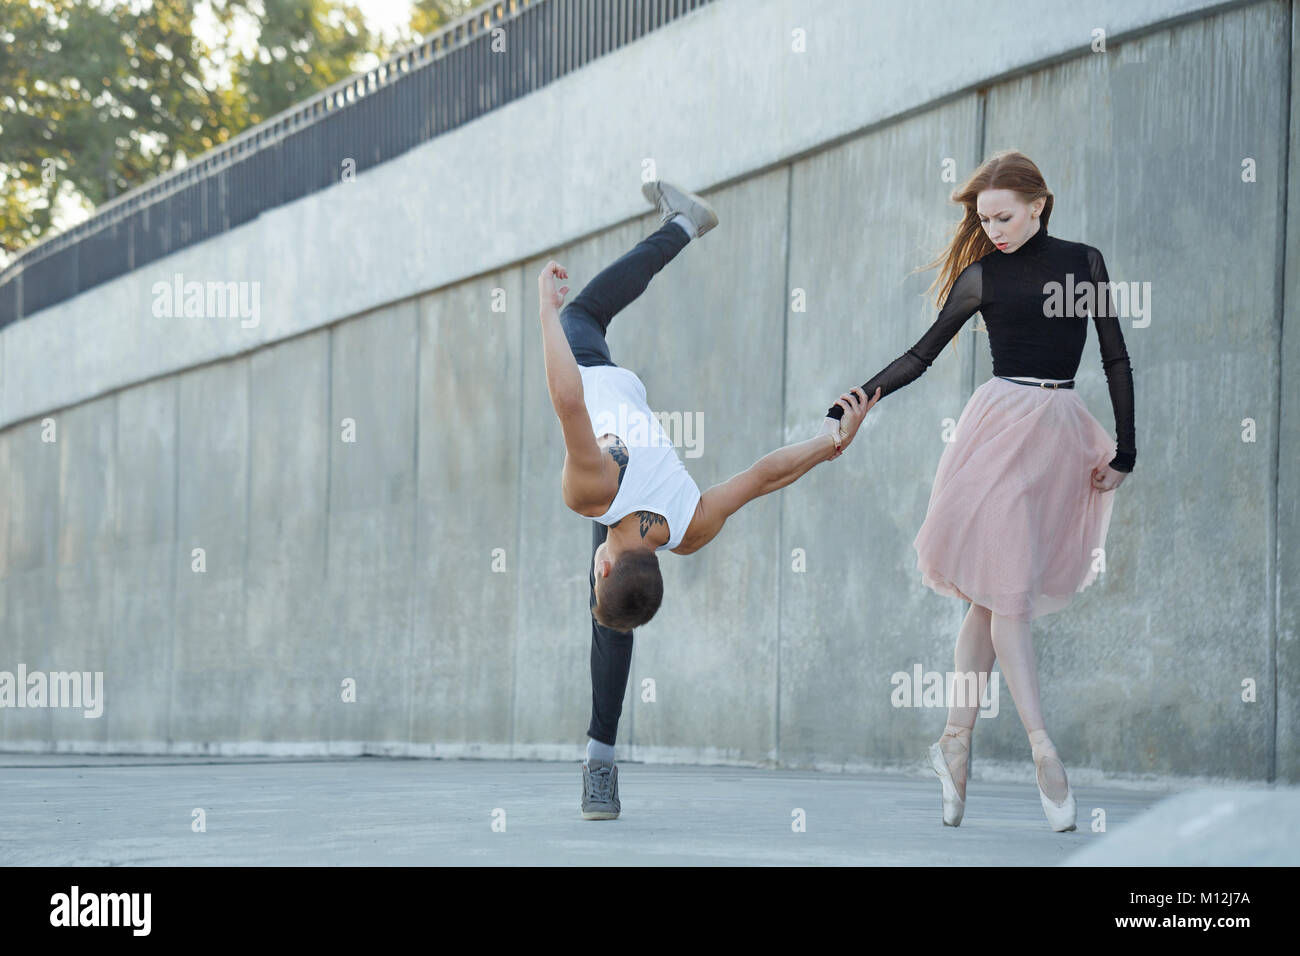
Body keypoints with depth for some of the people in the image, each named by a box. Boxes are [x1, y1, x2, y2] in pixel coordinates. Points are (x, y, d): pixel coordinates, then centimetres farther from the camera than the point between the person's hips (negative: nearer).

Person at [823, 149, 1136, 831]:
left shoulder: (1084, 262, 8)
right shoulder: (981, 275, 6)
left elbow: (1116, 359, 9)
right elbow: (921, 356, 10)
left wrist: (1124, 450, 4)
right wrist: (849, 407, 6)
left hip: (1062, 434, 1)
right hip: (1001, 425, -1)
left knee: (994, 594, 1)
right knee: (1004, 594, -9)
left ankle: (955, 741, 7)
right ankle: (1042, 751, -8)